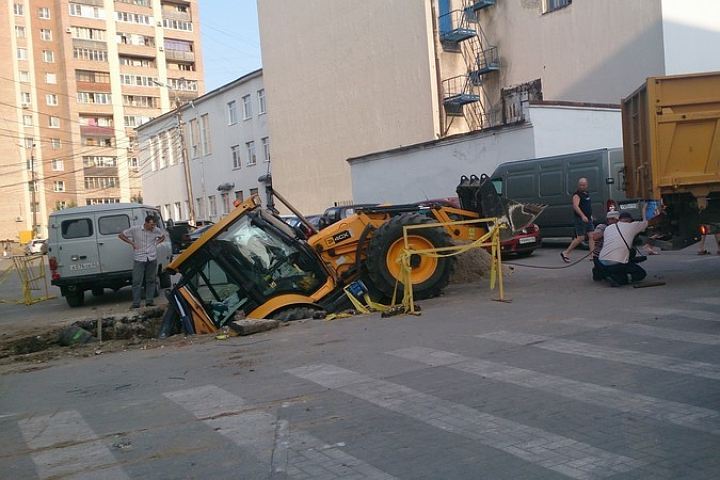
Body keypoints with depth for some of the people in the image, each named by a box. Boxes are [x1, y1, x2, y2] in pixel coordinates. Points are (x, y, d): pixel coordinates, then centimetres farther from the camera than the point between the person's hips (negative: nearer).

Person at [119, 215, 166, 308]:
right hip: (139, 259, -3)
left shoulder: (156, 230, 1)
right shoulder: (135, 229, -7)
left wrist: (157, 242, 4)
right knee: (137, 281, -5)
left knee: (151, 280, 7)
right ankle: (136, 303, -2)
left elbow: (163, 237, 23)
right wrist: (132, 243, -5)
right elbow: (121, 235, 4)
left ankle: (149, 301, 14)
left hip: (152, 259, 3)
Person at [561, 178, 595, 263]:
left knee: (591, 236, 0)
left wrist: (590, 215, 27)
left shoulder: (587, 194, 16)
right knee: (580, 238, -6)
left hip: (588, 218, 8)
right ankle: (566, 253, 4)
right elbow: (575, 206, -25)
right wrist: (583, 216, -36)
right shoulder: (577, 194, -11)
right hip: (580, 219, -8)